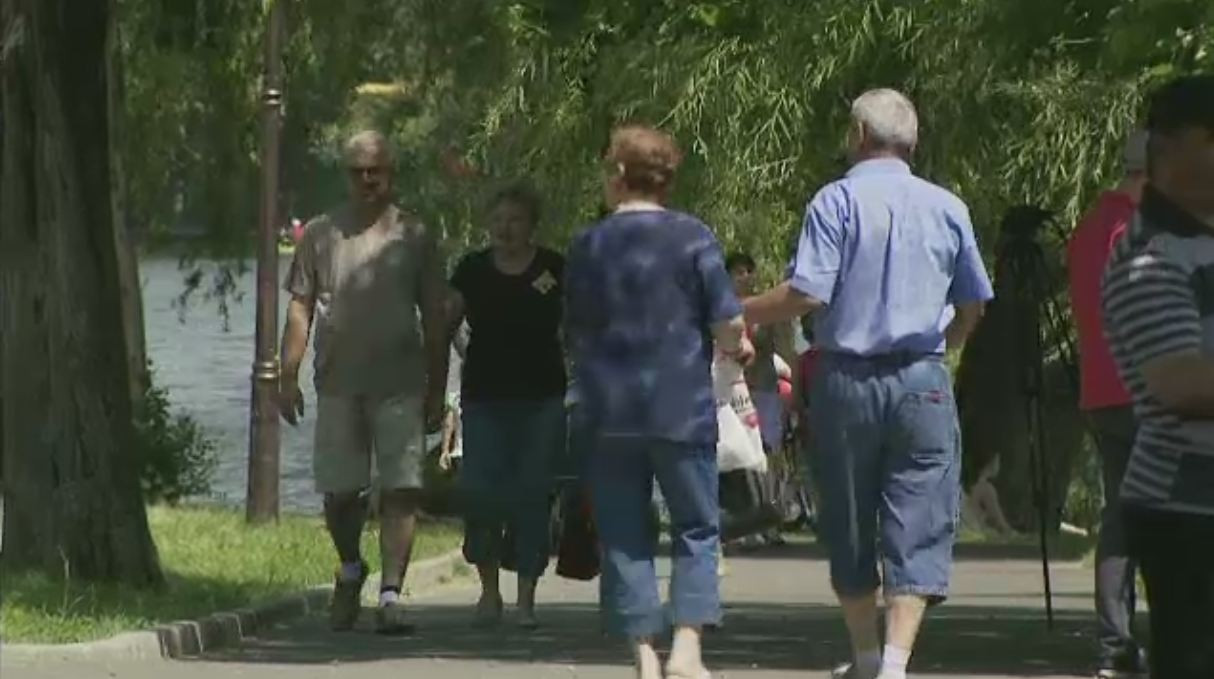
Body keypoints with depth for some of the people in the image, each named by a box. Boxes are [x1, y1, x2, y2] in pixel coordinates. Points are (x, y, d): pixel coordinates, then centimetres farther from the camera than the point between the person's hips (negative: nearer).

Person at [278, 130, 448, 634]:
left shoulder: (413, 237, 6)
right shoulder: (321, 234, 8)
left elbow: (434, 318, 9)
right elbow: (300, 308, 9)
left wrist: (436, 390, 6)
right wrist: (289, 376, 0)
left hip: (399, 384, -1)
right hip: (338, 383, 1)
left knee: (401, 490, -10)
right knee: (338, 492, 7)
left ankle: (391, 593, -10)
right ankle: (350, 570, 32)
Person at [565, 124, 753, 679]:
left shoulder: (587, 247, 5)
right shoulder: (692, 238, -4)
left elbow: (575, 336, 11)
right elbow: (728, 325, -7)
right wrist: (736, 346, 14)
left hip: (607, 415, 2)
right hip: (681, 411, -2)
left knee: (624, 536, 7)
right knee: (697, 529, 6)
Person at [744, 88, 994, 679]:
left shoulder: (837, 202, -6)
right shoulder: (947, 208, 5)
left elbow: (808, 293, -15)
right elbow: (972, 306, 13)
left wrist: (739, 313, 0)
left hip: (848, 378, -1)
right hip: (922, 381, 1)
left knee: (850, 526, 13)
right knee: (919, 528, 0)